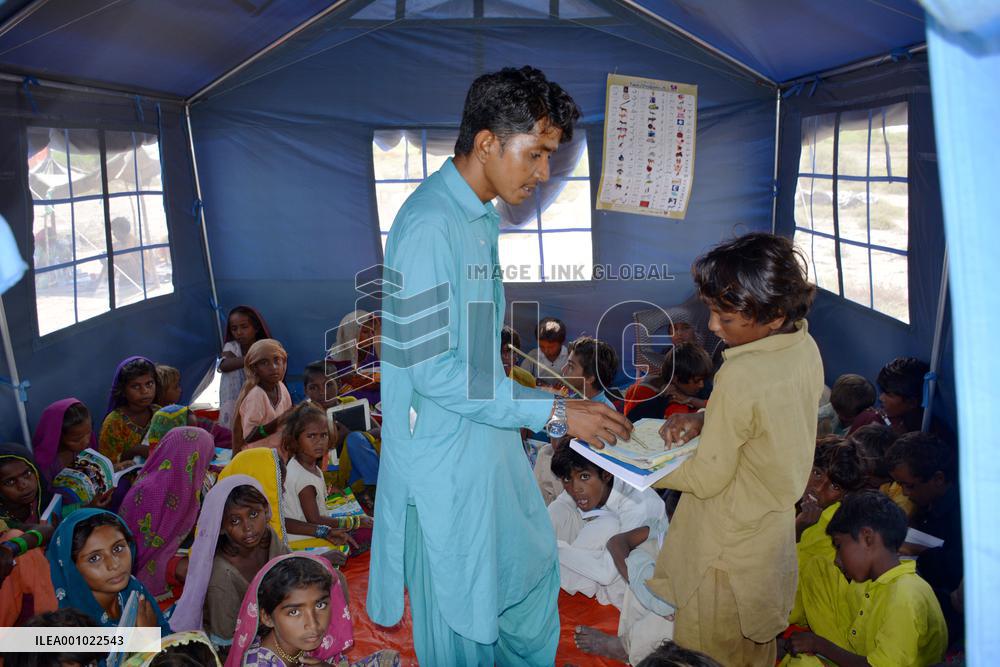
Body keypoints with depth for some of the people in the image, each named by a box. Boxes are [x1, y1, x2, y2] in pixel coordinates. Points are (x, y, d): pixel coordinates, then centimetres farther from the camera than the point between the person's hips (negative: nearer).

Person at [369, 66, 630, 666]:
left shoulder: (484, 219, 7)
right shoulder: (430, 224, -24)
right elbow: (430, 369, -27)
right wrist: (553, 412, -24)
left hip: (489, 441, 9)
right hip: (444, 458, -9)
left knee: (533, 568, 23)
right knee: (461, 608, 10)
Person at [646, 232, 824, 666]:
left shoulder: (740, 377, -32)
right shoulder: (805, 348, -7)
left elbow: (707, 479, -22)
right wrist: (702, 420, -4)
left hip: (730, 544, -8)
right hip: (775, 526, 8)